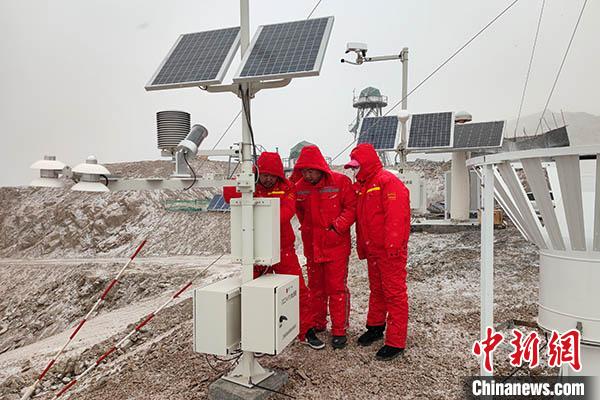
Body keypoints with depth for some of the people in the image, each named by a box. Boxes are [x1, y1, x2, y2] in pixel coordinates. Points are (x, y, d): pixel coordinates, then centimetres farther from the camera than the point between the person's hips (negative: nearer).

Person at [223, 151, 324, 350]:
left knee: (298, 289, 3)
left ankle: (307, 331, 20)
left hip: (284, 249, 0)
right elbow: (229, 194, -18)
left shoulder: (287, 188, -2)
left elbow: (287, 211, -20)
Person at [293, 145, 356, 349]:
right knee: (315, 287, 16)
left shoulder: (340, 181, -12)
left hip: (336, 245, -4)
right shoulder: (299, 187, 1)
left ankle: (339, 331, 14)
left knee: (337, 288, 1)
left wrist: (337, 227, -17)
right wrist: (308, 229, 9)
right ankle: (317, 325, 33)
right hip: (312, 245, 5)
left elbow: (351, 207, -10)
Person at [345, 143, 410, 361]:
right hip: (372, 250, 9)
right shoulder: (361, 186, 15)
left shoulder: (387, 181, -15)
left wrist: (392, 245, -26)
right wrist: (361, 247, 18)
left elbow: (396, 216, -23)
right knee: (376, 290, 21)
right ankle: (375, 327, 37)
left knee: (394, 293, -1)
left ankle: (396, 342, 8)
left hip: (390, 251, -9)